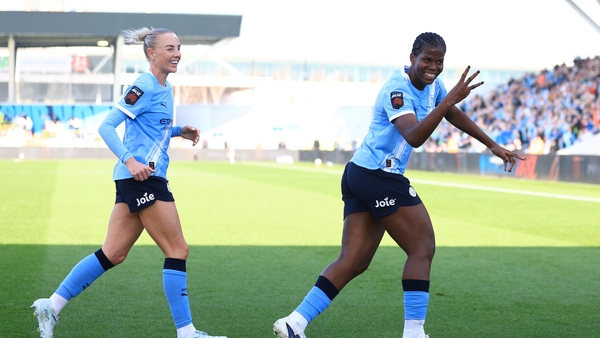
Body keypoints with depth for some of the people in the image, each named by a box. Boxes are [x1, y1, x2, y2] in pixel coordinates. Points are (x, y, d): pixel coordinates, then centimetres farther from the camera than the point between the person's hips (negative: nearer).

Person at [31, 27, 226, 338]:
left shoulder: (164, 89, 16)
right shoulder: (144, 87, -12)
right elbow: (106, 126, -16)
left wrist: (180, 131, 15)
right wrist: (130, 161, -24)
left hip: (140, 177, 10)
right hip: (142, 178, -10)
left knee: (113, 255, 9)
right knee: (177, 250, -5)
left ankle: (51, 306, 12)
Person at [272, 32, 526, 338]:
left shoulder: (431, 84, 11)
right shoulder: (398, 90, -18)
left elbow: (456, 116, 27)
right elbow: (415, 137, -33)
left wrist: (493, 146, 27)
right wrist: (450, 99, -37)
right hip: (379, 176, -10)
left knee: (353, 261, 5)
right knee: (422, 248, -5)